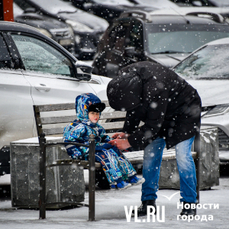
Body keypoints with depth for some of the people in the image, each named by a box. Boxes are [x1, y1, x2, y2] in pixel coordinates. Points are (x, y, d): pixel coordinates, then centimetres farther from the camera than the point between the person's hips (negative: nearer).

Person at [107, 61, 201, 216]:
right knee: (150, 154, -1)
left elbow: (154, 124, -32)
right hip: (161, 113, 7)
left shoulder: (155, 87, -41)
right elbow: (135, 110, 1)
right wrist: (127, 132, -9)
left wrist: (130, 142, -27)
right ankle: (148, 201, 5)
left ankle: (189, 203, -7)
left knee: (182, 155, -15)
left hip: (184, 113, -7)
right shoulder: (126, 78, -17)